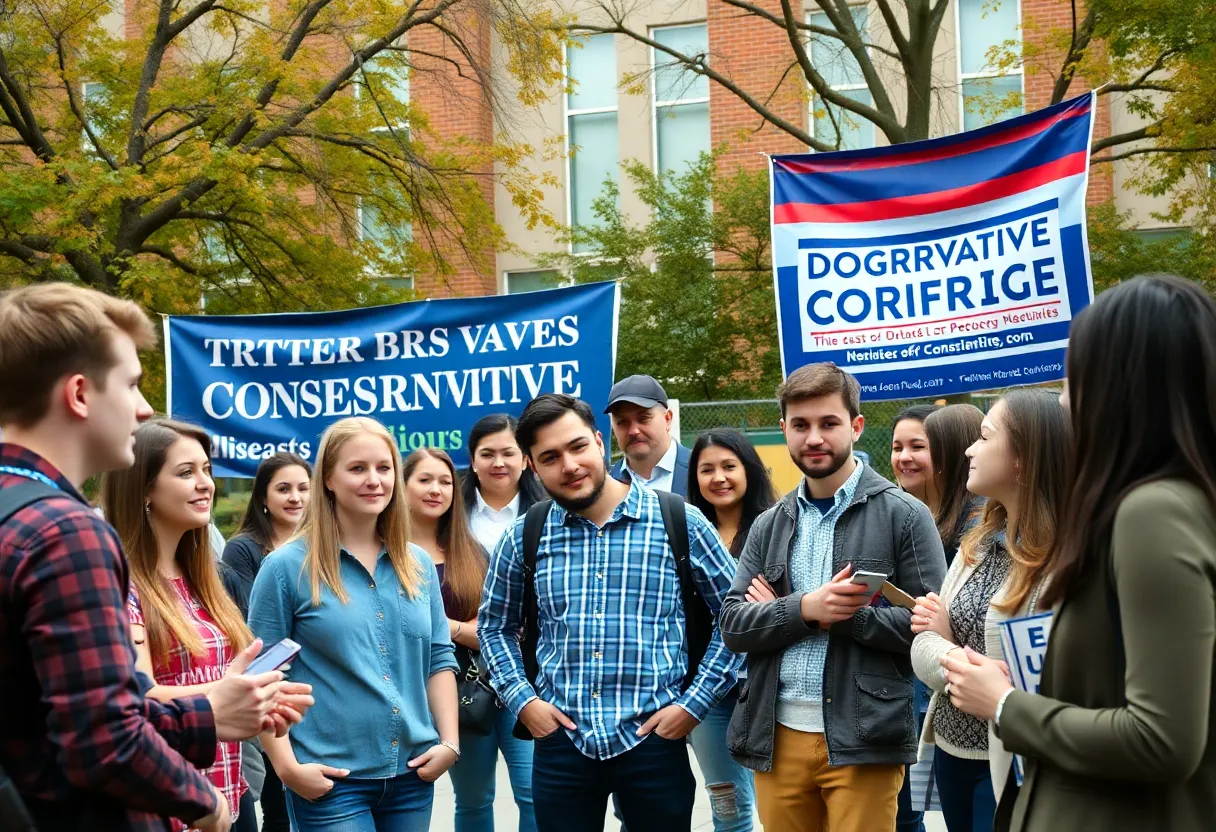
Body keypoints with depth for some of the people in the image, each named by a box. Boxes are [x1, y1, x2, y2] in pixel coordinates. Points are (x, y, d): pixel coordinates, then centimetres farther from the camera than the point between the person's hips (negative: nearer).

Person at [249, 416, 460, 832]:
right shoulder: (287, 567, -5)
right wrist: (287, 766, -12)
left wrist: (449, 741, 2)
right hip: (331, 779, -5)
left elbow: (439, 657, 13)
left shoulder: (418, 565, 9)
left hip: (413, 772, 5)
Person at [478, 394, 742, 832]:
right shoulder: (525, 536, 3)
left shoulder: (680, 523, -4)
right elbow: (494, 625, 16)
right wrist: (522, 700, 3)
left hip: (654, 740, -2)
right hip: (560, 741, 2)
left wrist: (695, 703, -4)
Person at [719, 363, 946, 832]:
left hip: (863, 740, -4)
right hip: (777, 739, 4)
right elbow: (732, 626, 4)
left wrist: (836, 615, -13)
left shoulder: (904, 516, -1)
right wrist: (804, 608, -13)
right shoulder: (769, 526, 12)